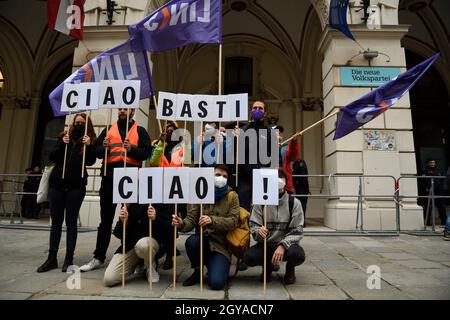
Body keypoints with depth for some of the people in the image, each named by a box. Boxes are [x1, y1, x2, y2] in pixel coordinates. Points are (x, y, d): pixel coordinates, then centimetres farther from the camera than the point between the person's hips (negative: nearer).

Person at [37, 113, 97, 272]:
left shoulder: (89, 140, 2)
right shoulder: (64, 137, 10)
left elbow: (90, 162, -9)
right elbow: (52, 158, 2)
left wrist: (88, 146, -21)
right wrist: (62, 145, -11)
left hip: (76, 185, -3)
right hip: (57, 183, 3)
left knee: (71, 222, 1)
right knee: (56, 221, 6)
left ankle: (69, 259, 6)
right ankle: (52, 258, 14)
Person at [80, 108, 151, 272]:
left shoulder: (140, 131, 9)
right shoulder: (108, 129, 17)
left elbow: (146, 152, -2)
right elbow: (97, 151, 11)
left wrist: (131, 149, -19)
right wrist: (104, 147, -10)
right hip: (110, 177, 3)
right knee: (106, 219, 9)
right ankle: (98, 257, 19)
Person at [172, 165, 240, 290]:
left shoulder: (232, 196, 1)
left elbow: (233, 221, -11)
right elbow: (191, 219, -2)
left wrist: (212, 220, -28)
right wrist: (182, 224, -26)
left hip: (221, 245, -2)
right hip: (202, 241, 2)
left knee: (217, 283, -22)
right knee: (192, 241, -33)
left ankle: (214, 268, 17)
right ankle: (197, 271, -1)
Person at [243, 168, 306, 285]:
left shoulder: (294, 203, -3)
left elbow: (297, 231, -6)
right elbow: (253, 226, -3)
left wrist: (282, 246, -23)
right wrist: (258, 232, -28)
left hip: (286, 245, 0)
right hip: (266, 245, 1)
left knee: (298, 254, -34)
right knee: (248, 256, -29)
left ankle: (290, 268, 7)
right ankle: (268, 265, 9)